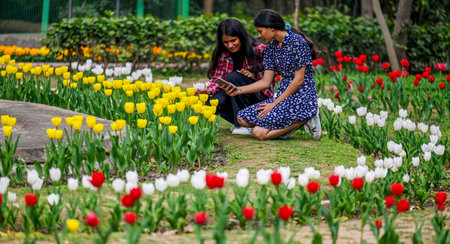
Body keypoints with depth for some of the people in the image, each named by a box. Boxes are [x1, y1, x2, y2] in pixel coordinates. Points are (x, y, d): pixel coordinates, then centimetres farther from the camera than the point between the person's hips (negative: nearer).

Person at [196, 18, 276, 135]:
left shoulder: (259, 50, -13)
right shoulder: (223, 55, 1)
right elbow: (218, 77, -2)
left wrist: (254, 75, -22)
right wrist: (209, 90, -21)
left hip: (261, 94, -5)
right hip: (237, 95, 5)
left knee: (233, 77, -30)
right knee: (214, 102, -25)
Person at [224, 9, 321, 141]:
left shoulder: (297, 42, -14)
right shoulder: (272, 46, 11)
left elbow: (299, 80, -15)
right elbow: (265, 82, 11)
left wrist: (275, 104, -14)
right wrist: (238, 90, 0)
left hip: (302, 96, -9)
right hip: (284, 93, 9)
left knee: (259, 132, -20)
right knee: (242, 118, -6)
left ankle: (304, 119, -6)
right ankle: (291, 123, 0)